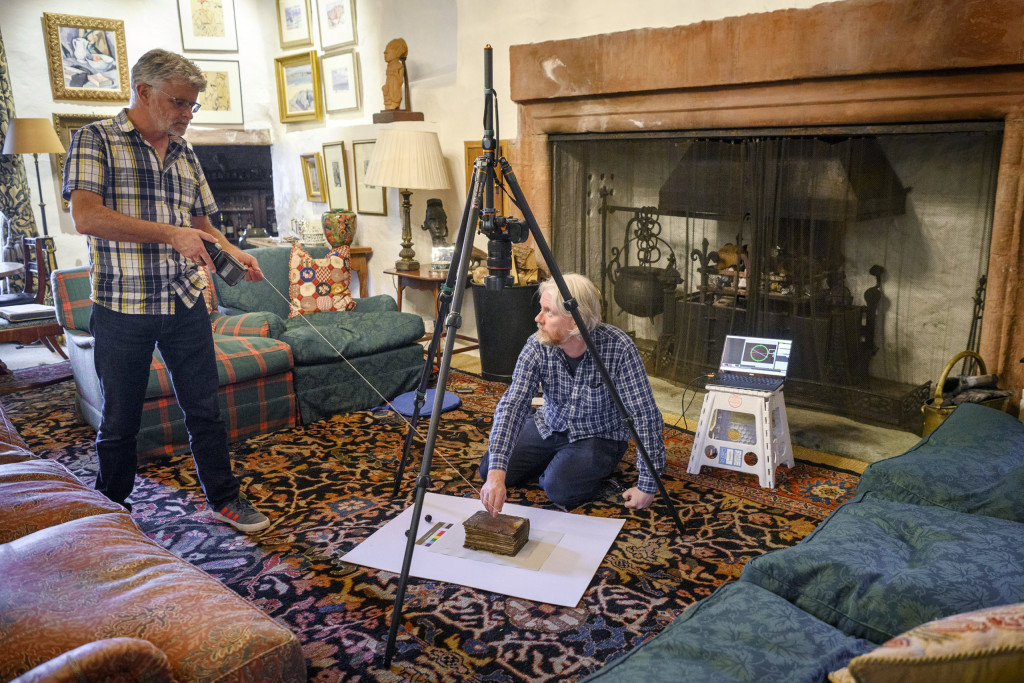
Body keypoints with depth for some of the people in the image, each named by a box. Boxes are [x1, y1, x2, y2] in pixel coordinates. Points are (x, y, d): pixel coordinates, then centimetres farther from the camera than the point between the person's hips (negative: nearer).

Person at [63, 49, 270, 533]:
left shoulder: (185, 154, 13)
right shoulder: (96, 139, -4)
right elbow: (85, 217, -18)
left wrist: (231, 251, 1)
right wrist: (170, 233, -23)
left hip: (185, 304, 4)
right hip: (122, 307, -4)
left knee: (204, 409, 9)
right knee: (119, 421, 10)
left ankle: (223, 498, 24)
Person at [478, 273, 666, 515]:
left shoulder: (618, 347, -30)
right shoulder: (537, 346, -21)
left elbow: (645, 416, -26)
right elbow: (513, 404, -29)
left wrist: (647, 485, -24)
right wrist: (496, 473, -42)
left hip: (599, 436, -4)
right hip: (549, 427, 4)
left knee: (561, 489, -27)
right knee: (488, 470, -2)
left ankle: (600, 470, 7)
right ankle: (555, 460, 21)